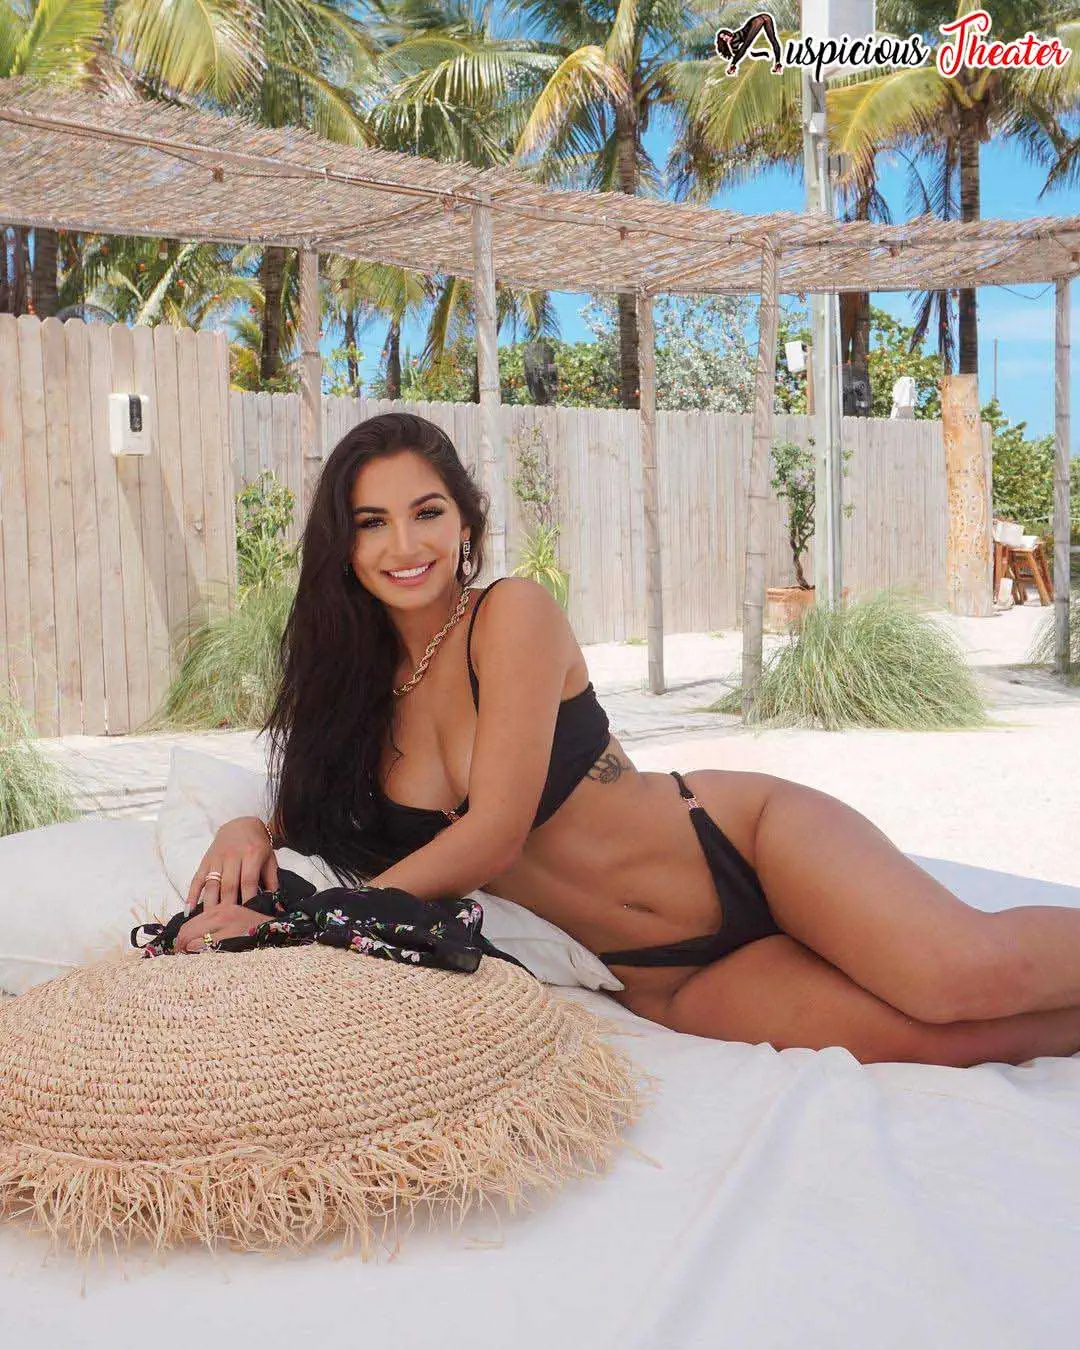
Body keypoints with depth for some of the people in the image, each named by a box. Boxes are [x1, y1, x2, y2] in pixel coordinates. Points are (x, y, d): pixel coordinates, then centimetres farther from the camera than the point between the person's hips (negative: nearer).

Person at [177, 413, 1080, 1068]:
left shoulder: (514, 614, -12)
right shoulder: (357, 678, 6)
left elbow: (492, 837, -17)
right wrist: (251, 833, -5)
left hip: (747, 841, -3)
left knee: (968, 970, -30)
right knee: (932, 1038, -22)